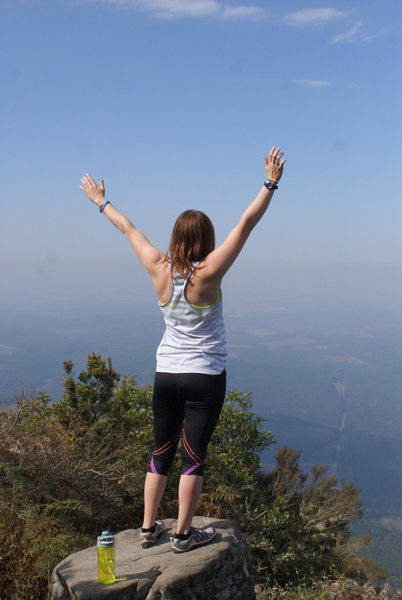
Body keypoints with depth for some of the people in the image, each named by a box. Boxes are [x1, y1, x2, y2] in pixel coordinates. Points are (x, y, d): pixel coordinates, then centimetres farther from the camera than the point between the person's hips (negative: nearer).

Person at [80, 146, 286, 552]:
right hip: (205, 378, -5)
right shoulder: (208, 273, -16)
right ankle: (183, 534, 14)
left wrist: (101, 202, 21)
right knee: (194, 456, 5)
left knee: (161, 453, 15)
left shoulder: (160, 270, -4)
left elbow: (129, 229, 9)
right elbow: (246, 224, -18)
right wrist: (271, 183, -17)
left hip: (166, 375, 5)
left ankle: (148, 528, 24)